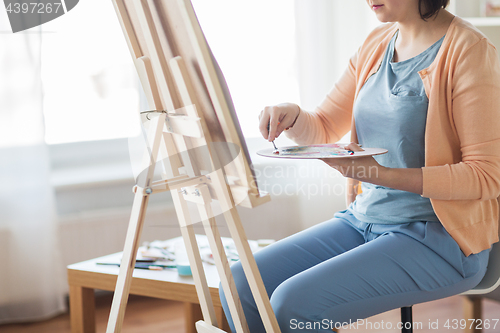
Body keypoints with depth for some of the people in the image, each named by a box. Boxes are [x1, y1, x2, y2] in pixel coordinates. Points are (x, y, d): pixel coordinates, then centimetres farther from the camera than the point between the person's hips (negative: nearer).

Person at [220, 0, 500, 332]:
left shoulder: (469, 50, -12)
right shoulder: (377, 43, 10)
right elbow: (324, 130, 18)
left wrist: (383, 175, -25)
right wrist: (292, 116, -6)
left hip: (439, 238, -7)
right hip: (363, 218, 7)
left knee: (293, 304, -25)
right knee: (240, 284, -8)